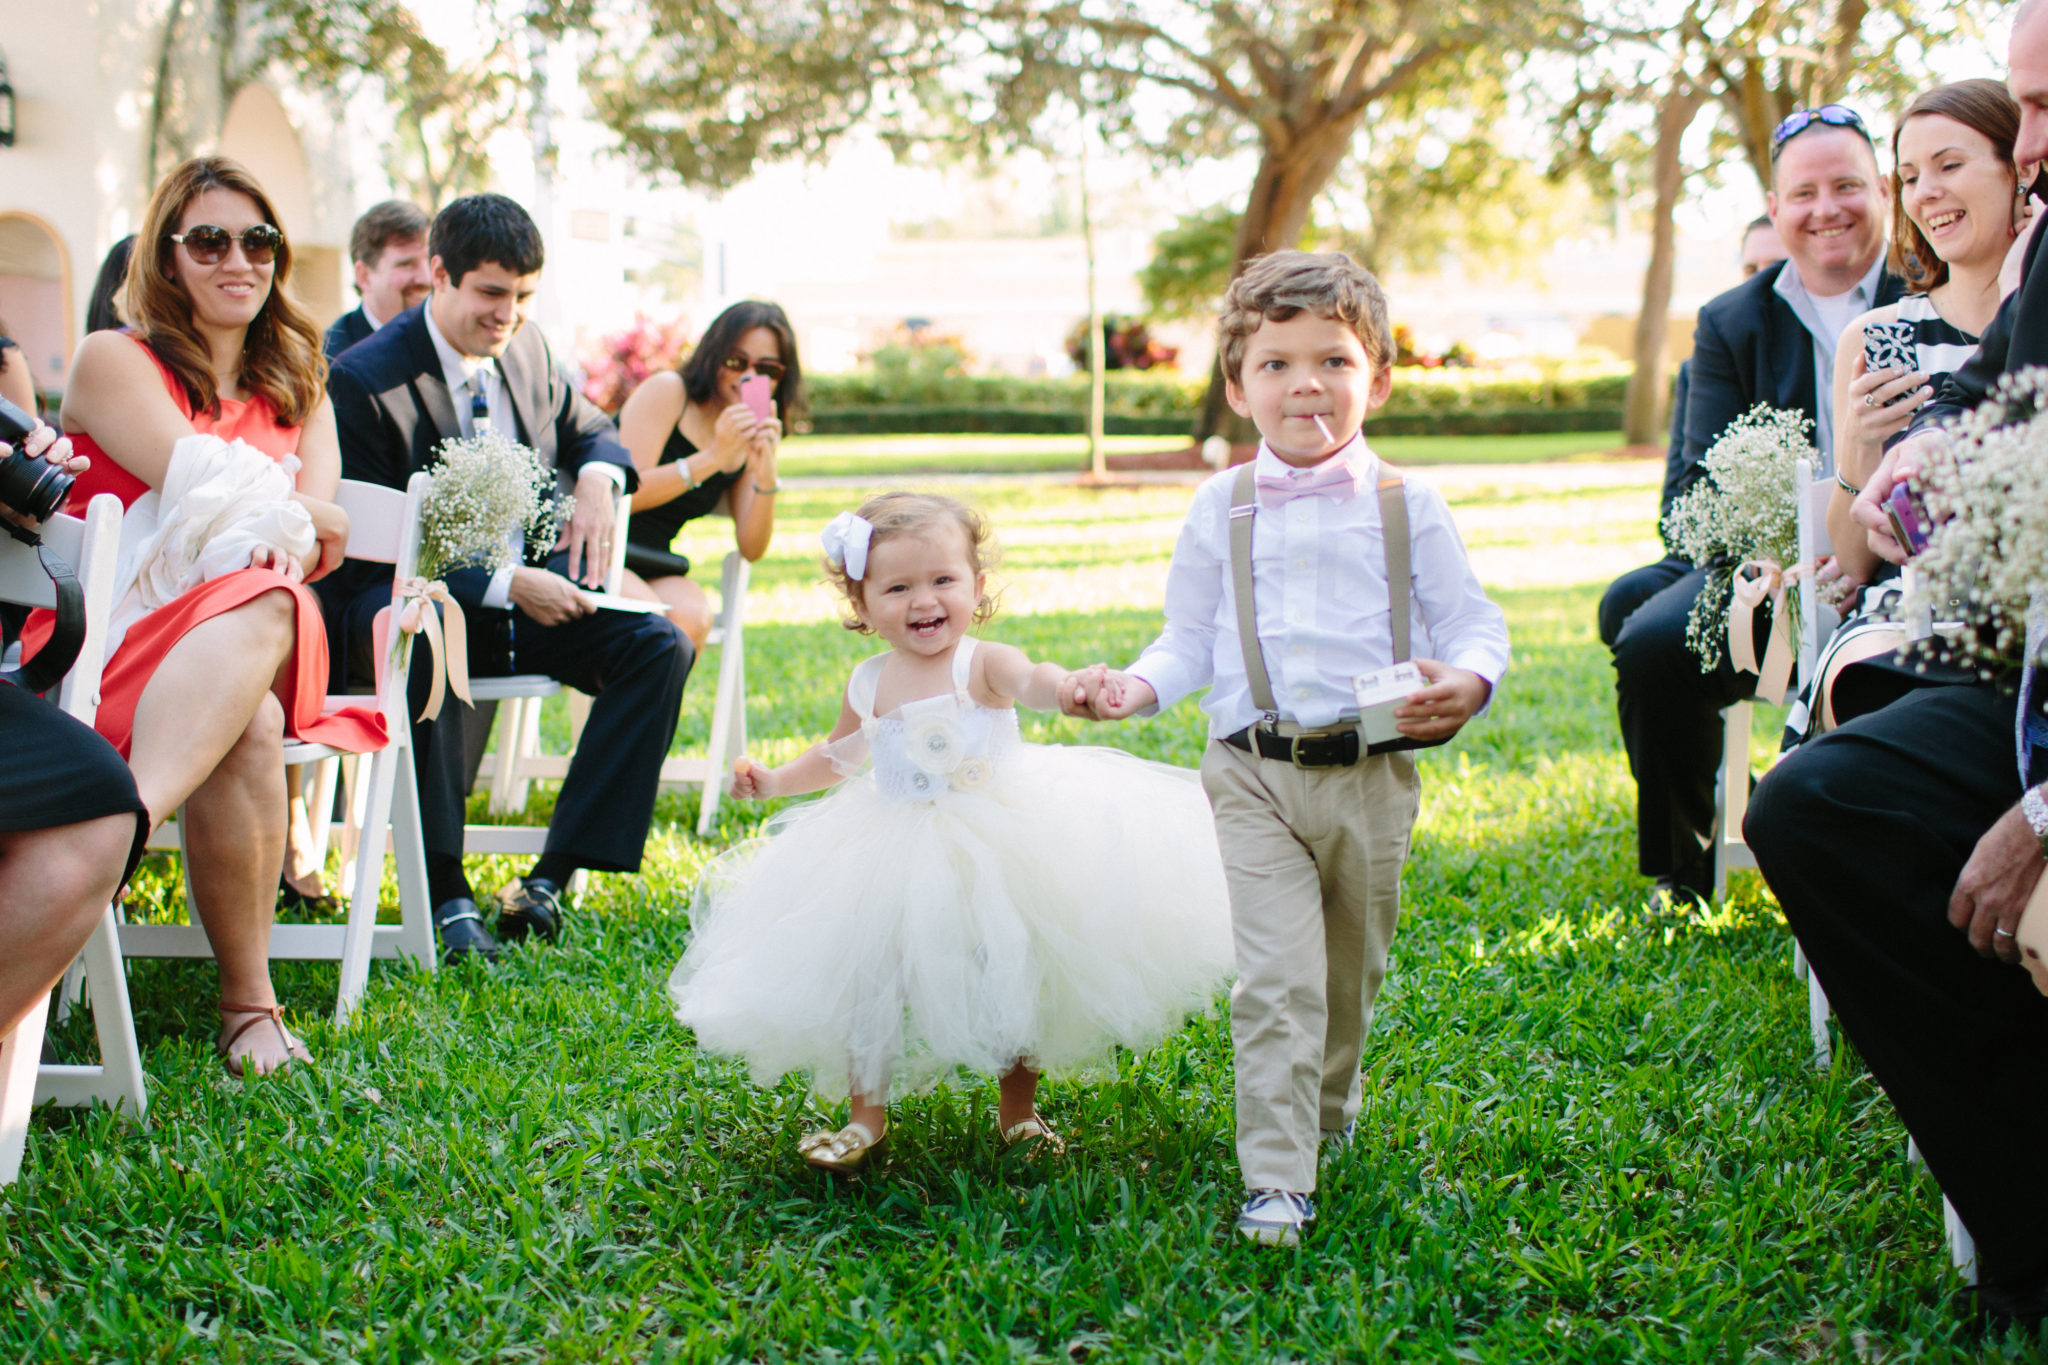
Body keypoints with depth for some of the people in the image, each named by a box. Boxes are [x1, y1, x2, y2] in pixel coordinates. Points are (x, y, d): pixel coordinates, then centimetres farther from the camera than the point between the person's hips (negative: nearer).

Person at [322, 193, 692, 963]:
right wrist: (505, 584, -26)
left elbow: (588, 428, 25)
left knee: (661, 646, -17)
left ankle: (551, 879, -19)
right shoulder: (363, 379, -12)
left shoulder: (528, 351, 8)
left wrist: (597, 477, -2)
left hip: (525, 594, 6)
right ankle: (444, 894, -35)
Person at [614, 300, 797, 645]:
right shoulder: (667, 390, -1)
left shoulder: (753, 441, 15)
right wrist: (713, 458, -17)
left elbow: (751, 549, 7)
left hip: (654, 571, 5)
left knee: (693, 616, -30)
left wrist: (766, 475, -9)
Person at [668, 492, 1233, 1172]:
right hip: (898, 861, 4)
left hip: (996, 848, -3)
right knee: (869, 981, 3)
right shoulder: (869, 687, 0)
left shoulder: (983, 665, -14)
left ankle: (1018, 1106, 25)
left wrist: (1069, 686, -63)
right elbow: (838, 753, 22)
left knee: (1016, 977, 3)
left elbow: (1031, 680, -40)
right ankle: (866, 1116, 21)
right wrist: (772, 779, 10)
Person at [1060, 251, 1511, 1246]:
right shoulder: (1221, 510, 5)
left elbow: (1471, 621, 3)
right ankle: (1275, 1180, -7)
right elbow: (1189, 638, 11)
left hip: (1372, 774, 1)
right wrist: (1135, 687, -8)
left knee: (1353, 969, 16)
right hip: (1254, 777, -1)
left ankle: (1327, 1112, 42)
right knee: (1275, 979, -10)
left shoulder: (1404, 507, 2)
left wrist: (1467, 681, -19)